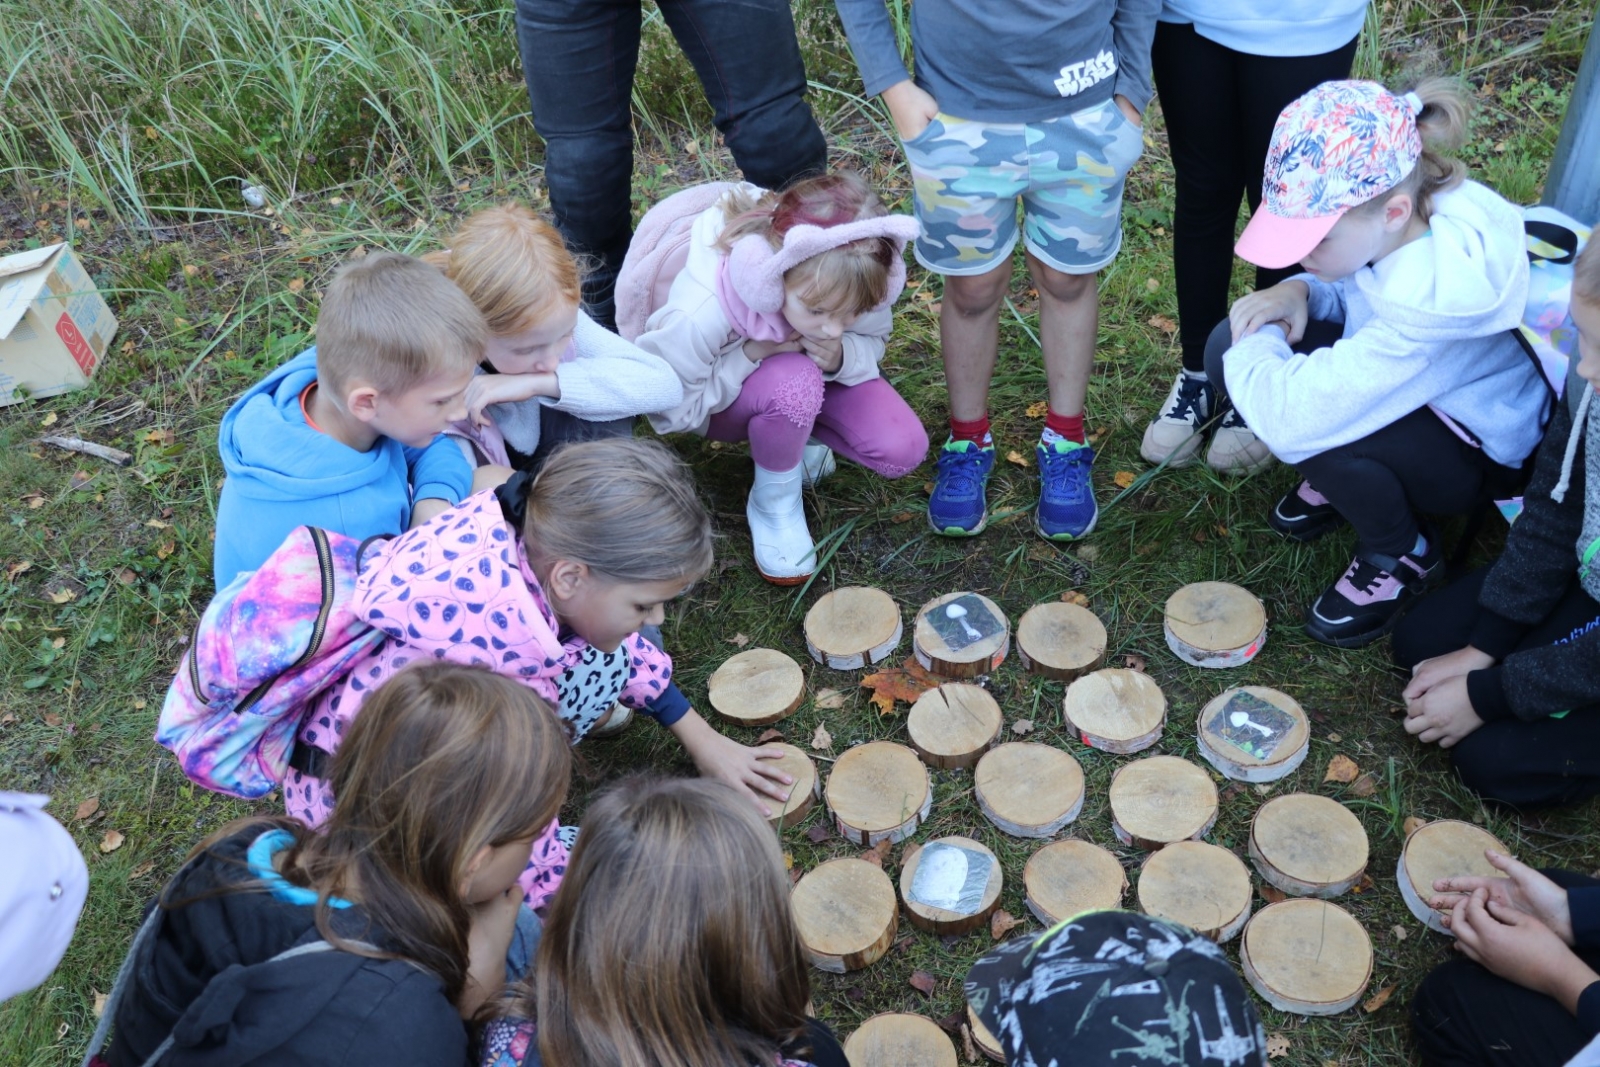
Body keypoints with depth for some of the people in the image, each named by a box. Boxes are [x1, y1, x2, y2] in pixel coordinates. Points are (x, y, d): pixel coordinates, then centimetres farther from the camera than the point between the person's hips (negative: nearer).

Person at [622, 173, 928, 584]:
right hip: (718, 397, -4)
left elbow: (873, 345, -9)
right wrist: (752, 353, -37)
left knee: (902, 450, -18)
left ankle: (793, 433, 9)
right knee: (793, 384, -39)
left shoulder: (848, 286, -30)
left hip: (801, 370, 4)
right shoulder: (700, 314, -41)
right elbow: (670, 409, -25)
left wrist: (840, 358, -33)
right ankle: (774, 503, -10)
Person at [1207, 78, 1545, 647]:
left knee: (1303, 420, -35)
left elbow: (1292, 417, -44)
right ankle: (1340, 480, 13)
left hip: (1481, 451, -7)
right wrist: (1298, 291, -15)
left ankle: (1403, 554, -4)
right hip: (1415, 400, 7)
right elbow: (1353, 287, 7)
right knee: (1230, 350, -12)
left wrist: (1255, 344, -23)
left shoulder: (1438, 291, -40)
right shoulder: (1400, 221, -18)